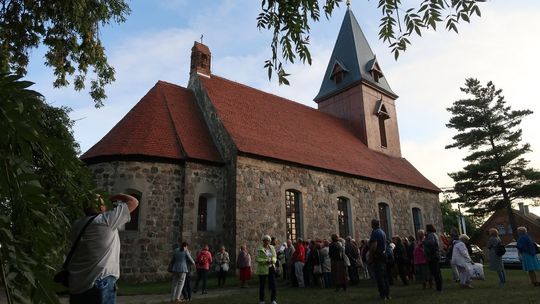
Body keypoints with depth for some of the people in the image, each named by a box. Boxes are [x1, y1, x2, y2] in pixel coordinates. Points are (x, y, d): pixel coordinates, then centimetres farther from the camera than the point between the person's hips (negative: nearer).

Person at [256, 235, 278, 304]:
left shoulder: (272, 248, 9)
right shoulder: (259, 249, -6)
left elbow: (275, 257, 12)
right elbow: (257, 259, -10)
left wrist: (272, 260, -10)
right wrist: (266, 261, -20)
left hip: (271, 268, 4)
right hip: (262, 268, -3)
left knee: (273, 283, -2)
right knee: (262, 285, 4)